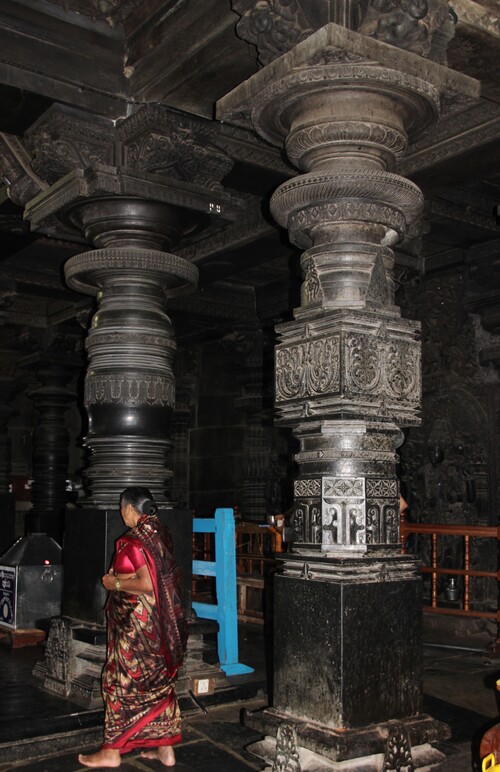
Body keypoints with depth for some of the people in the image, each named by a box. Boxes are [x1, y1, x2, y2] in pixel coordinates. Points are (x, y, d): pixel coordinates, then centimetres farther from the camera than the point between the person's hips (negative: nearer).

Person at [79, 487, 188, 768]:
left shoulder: (134, 541, -19)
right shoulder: (161, 534, 6)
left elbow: (147, 585, -26)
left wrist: (115, 583, -12)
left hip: (136, 624, -8)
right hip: (161, 623, 8)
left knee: (122, 682, 5)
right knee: (159, 682, 14)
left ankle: (112, 751, 17)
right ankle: (165, 749, 21)